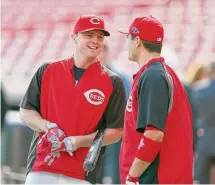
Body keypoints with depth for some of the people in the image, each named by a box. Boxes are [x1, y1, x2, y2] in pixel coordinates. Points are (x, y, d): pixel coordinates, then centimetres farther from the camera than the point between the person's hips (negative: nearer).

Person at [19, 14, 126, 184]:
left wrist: (76, 142, -13)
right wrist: (48, 127, -9)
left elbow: (115, 132, 0)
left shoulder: (112, 82, 2)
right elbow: (25, 112, 12)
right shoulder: (48, 71, 9)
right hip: (40, 169, 2)